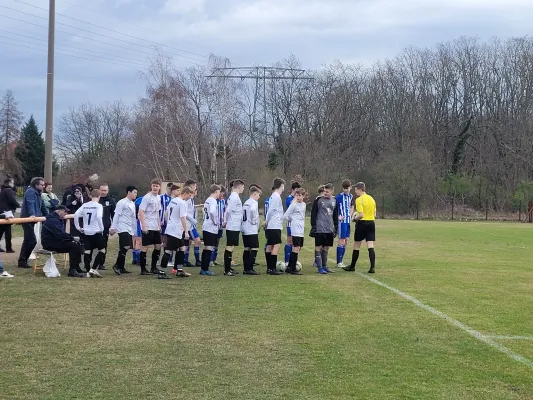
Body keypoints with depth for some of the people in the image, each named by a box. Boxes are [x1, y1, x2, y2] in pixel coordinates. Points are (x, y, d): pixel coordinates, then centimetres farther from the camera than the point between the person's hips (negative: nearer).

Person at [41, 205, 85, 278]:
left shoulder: (59, 220, 19)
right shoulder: (52, 220, -17)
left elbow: (62, 233, 18)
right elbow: (60, 234, -28)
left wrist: (72, 238, -1)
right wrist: (73, 238, -22)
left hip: (56, 241, 11)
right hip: (49, 244, -11)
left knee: (77, 244, 3)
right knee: (73, 245, -22)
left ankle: (77, 268, 6)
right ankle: (72, 271, -21)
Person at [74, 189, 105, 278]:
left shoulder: (84, 205, 7)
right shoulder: (98, 206, -7)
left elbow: (76, 215, -1)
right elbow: (99, 217, -23)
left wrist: (78, 227, 7)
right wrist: (101, 229, -12)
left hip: (86, 232, 5)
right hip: (96, 232, -5)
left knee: (87, 251, 7)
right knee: (102, 250, 7)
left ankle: (88, 271, 6)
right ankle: (94, 269, -4)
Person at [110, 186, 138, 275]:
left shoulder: (132, 204, 19)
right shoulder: (122, 202, -7)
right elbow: (116, 215, -10)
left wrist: (134, 231, 23)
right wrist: (113, 227, -13)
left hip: (130, 230, 8)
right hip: (123, 228, -8)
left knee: (124, 248, 7)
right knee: (126, 247, -17)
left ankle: (121, 268, 11)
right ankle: (117, 265, -8)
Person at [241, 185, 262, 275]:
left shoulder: (246, 202, 15)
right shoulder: (254, 202, -11)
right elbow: (253, 211, -31)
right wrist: (254, 221, -18)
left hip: (245, 230, 9)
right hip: (252, 230, -9)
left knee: (247, 249, 10)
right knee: (254, 248, -6)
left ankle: (246, 269, 10)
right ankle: (250, 268, -10)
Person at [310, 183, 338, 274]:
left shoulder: (334, 201, 9)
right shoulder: (318, 200, -5)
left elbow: (336, 214, 18)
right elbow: (313, 213, -4)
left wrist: (336, 227, 15)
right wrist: (313, 226, -8)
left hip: (330, 229, 5)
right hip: (320, 228, -5)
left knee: (326, 248, 11)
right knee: (318, 247, -3)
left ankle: (324, 265, 20)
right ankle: (320, 267, -1)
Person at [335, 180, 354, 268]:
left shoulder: (351, 196, 11)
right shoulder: (339, 196, -11)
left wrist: (350, 215, 13)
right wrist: (338, 217, -19)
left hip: (348, 221, 8)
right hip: (342, 221, -8)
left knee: (346, 241, 10)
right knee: (341, 241, -5)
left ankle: (340, 261, 17)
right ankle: (339, 262, 1)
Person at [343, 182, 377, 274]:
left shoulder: (359, 200, -12)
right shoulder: (371, 199, 10)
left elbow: (361, 215, -19)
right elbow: (374, 214, 14)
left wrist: (355, 218, -1)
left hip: (362, 224, -6)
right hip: (371, 223, 6)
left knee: (356, 246, 8)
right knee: (370, 246, 0)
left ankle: (352, 266, 19)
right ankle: (372, 267, -10)